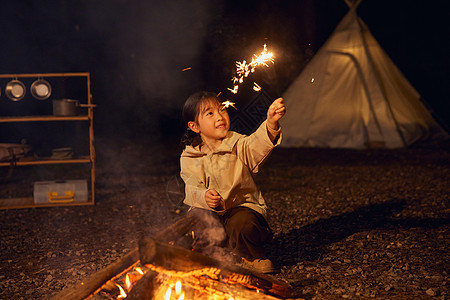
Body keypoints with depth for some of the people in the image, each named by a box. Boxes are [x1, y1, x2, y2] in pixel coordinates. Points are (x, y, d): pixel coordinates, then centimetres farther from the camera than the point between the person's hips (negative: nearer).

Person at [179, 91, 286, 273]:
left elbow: (257, 144, -26)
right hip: (210, 210, 1)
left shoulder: (236, 144, -3)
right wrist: (204, 197, -35)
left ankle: (253, 258, -1)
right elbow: (192, 189, -9)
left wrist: (271, 123, -47)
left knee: (242, 224, -34)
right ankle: (206, 256, 2)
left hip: (242, 205, -1)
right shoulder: (189, 157, 0)